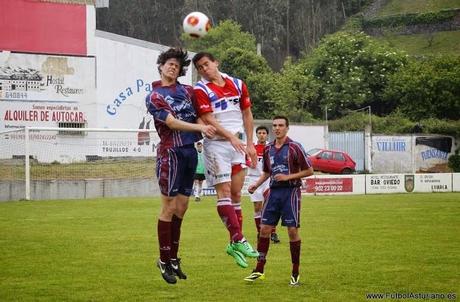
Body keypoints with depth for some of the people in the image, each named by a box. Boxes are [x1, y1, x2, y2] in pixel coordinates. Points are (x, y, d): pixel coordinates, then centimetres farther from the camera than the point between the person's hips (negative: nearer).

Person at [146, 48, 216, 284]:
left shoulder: (188, 91, 14)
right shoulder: (154, 96, -3)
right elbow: (171, 122, -14)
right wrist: (199, 127, -22)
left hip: (190, 150, 6)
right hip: (171, 152, -6)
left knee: (181, 207, 9)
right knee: (169, 207, -5)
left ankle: (173, 258, 18)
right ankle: (164, 260, 3)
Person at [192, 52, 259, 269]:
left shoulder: (238, 85, 9)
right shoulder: (201, 90, -6)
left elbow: (247, 114, 14)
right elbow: (208, 120, -14)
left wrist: (249, 144, 9)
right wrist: (231, 136, -24)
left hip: (238, 146, 5)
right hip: (216, 146, -5)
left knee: (236, 193, 6)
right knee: (224, 191, -12)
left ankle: (235, 243, 11)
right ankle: (239, 240, -19)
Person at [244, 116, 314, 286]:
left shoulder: (294, 147, -6)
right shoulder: (268, 149, 10)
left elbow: (309, 171, -5)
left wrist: (287, 177, -14)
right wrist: (256, 185, 7)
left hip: (290, 191, -5)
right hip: (274, 191, 5)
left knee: (292, 231, -5)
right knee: (264, 229, 0)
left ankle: (295, 273, 5)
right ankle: (259, 270, 6)